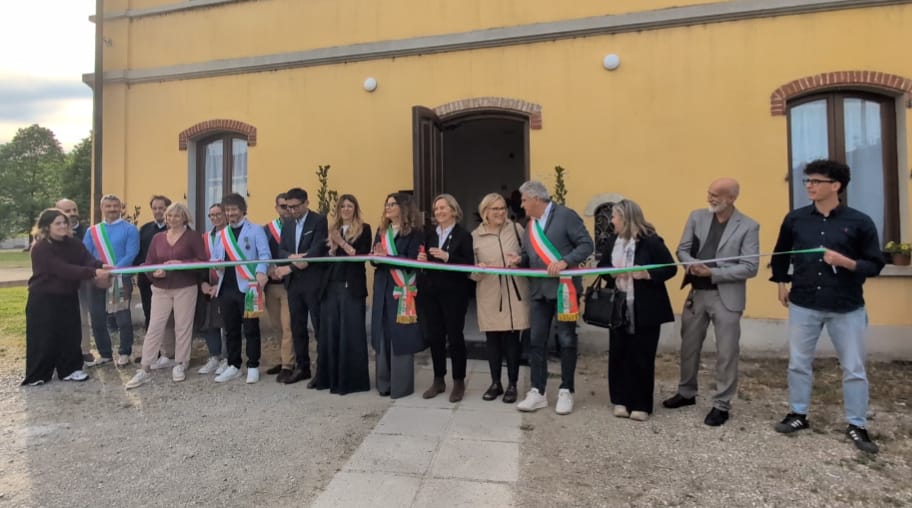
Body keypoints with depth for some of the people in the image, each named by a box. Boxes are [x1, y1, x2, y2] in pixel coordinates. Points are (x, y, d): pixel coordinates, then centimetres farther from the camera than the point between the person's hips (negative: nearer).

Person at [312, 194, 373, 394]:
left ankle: (352, 379, 5)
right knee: (330, 332, 8)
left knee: (351, 333, -3)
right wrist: (333, 247, -7)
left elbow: (362, 255, -8)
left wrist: (342, 243, -13)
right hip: (330, 286, 5)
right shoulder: (332, 230, 16)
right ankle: (330, 377, 19)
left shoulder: (364, 229, 2)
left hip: (352, 287, -5)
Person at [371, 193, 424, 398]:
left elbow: (411, 261, -14)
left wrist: (387, 257, -21)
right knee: (383, 334, 8)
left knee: (400, 335, -2)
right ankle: (384, 382, 19)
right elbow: (375, 257, 11)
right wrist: (376, 257, -11)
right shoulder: (381, 231, 16)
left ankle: (401, 384, 9)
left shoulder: (413, 232, -4)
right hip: (382, 288, 6)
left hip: (402, 289, -6)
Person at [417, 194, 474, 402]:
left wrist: (447, 257, -23)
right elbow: (423, 260, 14)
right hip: (430, 292, 5)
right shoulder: (429, 234, 12)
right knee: (434, 336, 10)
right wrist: (421, 259, -8)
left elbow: (469, 265, -13)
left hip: (453, 293, -5)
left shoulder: (463, 235, -5)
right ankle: (438, 380, 25)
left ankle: (459, 382, 19)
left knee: (455, 336, 4)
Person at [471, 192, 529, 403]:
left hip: (514, 294, -1)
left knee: (511, 339, 4)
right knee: (492, 339, 10)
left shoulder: (516, 228, 2)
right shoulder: (475, 236, 2)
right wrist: (478, 270, -18)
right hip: (489, 296, 1)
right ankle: (495, 383, 27)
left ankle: (512, 385, 20)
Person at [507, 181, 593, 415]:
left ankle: (566, 392, 19)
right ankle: (537, 392, 16)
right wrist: (520, 259, -2)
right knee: (536, 341, 6)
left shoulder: (565, 215, -7)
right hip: (539, 290, 6)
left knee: (567, 341, 5)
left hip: (564, 288, -6)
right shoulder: (530, 224, 15)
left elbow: (586, 244, -12)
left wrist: (565, 262, -23)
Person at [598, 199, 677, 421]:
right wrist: (612, 271, -7)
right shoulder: (612, 240, 6)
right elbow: (602, 265, 15)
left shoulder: (651, 241, -11)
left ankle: (641, 405, 19)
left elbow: (670, 268, -8)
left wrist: (647, 274, -23)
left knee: (642, 357, 5)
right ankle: (621, 400, 24)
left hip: (645, 310, -5)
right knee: (618, 354, 9)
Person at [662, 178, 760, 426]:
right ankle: (686, 392, 34)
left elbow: (750, 267, -13)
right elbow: (682, 249, 5)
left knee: (726, 353, 4)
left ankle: (722, 404, 20)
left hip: (726, 296, -4)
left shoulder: (748, 226, -7)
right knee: (689, 346, 15)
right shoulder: (697, 216, 4)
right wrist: (692, 264, -16)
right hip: (696, 293, 4)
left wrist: (712, 273, -20)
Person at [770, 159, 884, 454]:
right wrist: (781, 284, 14)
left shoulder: (859, 222, -6)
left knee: (854, 368, 9)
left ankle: (856, 426, 25)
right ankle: (798, 414, 27)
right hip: (803, 305, 2)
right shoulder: (795, 219, 1)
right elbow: (780, 254, 15)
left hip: (847, 308, -2)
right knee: (798, 363, 10)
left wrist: (846, 262, -21)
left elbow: (875, 265, -3)